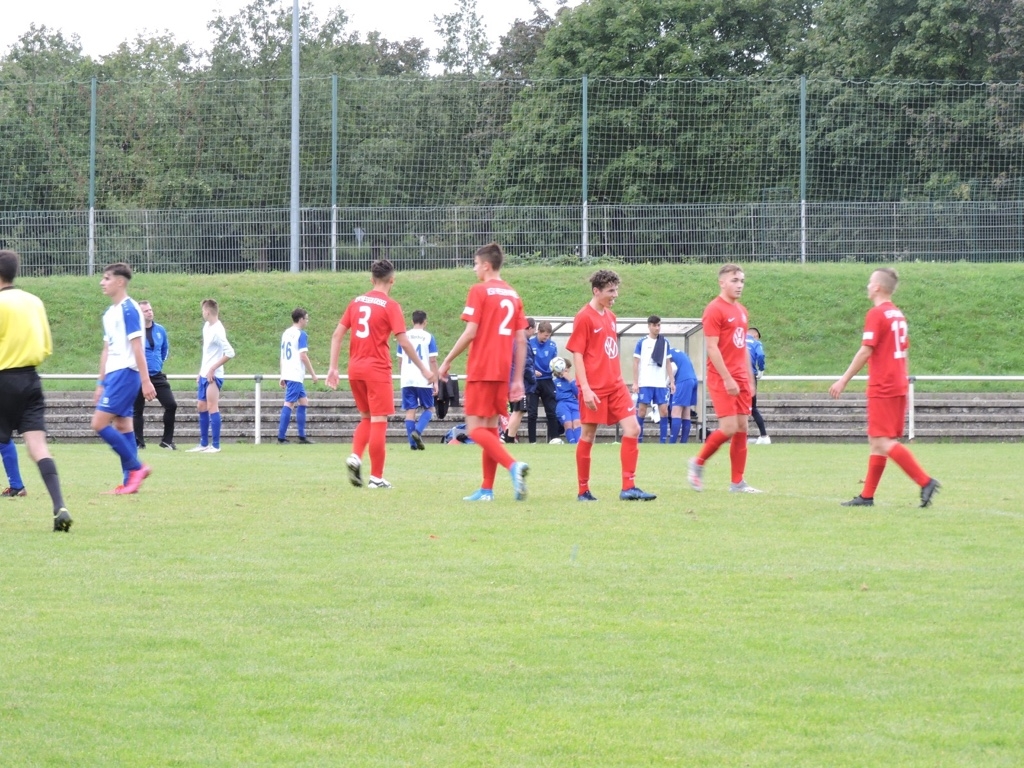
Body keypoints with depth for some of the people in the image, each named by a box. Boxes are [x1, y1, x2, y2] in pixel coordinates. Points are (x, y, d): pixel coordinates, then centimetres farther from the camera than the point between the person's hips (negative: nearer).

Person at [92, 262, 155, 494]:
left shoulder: (128, 309, -12)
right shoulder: (109, 313, 16)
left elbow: (137, 346, -16)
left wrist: (146, 381, -19)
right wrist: (101, 383, 22)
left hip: (125, 373, -9)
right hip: (113, 375, 9)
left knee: (99, 423, -13)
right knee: (122, 427, 7)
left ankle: (136, 467, -7)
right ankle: (130, 481, 7)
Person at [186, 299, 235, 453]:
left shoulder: (217, 330, -18)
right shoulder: (207, 326, 10)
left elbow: (230, 352, -24)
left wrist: (212, 369, -19)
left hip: (213, 376, -9)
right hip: (204, 375, 9)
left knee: (212, 408, -7)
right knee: (201, 407, 13)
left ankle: (215, 446, -3)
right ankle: (204, 444, 20)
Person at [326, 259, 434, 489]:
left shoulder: (356, 302, 9)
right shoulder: (390, 306, -7)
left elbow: (337, 335, 6)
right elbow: (403, 342, -11)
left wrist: (333, 367, 9)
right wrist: (423, 369, -3)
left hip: (355, 369, 5)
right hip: (377, 369, -5)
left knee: (366, 418, 20)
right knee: (379, 421, 0)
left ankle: (355, 456, -3)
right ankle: (376, 477, 1)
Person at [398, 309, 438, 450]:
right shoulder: (428, 337, -1)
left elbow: (400, 360, 14)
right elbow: (433, 360, -4)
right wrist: (435, 382, -1)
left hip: (407, 380, 3)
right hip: (424, 380, -3)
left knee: (410, 410, 5)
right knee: (429, 408, 10)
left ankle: (413, 443, 0)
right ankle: (417, 431, -13)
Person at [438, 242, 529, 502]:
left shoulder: (479, 291, -7)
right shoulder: (513, 295, 12)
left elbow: (470, 333, -14)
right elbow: (521, 340, 11)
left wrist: (447, 361, -4)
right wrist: (518, 379, 13)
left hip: (481, 370, -7)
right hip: (503, 371, 7)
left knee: (475, 428, -7)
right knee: (490, 427, 13)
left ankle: (513, 465, -27)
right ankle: (486, 489, 12)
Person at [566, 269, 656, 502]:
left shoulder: (610, 317, 14)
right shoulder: (584, 317, -8)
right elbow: (577, 354, -11)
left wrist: (620, 380, 17)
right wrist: (585, 388, -17)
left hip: (615, 386, 7)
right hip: (594, 388, -7)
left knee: (632, 429, -4)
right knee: (588, 435, 2)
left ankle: (629, 487, -3)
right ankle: (583, 490, 11)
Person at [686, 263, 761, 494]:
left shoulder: (741, 311, 15)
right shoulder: (715, 310, -10)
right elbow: (712, 347, -15)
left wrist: (749, 380, 18)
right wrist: (727, 379, -19)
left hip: (740, 380, 8)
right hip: (721, 379, -8)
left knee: (742, 429, 3)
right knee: (729, 427, -13)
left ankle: (738, 483, 6)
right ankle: (697, 463, 8)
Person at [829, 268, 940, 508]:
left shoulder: (876, 314, -11)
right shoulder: (898, 315, 14)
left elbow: (866, 351, -16)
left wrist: (844, 380, -12)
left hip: (882, 389, -9)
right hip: (898, 386, 9)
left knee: (883, 441, -10)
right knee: (877, 441, 11)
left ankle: (925, 481, -19)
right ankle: (867, 495, 13)